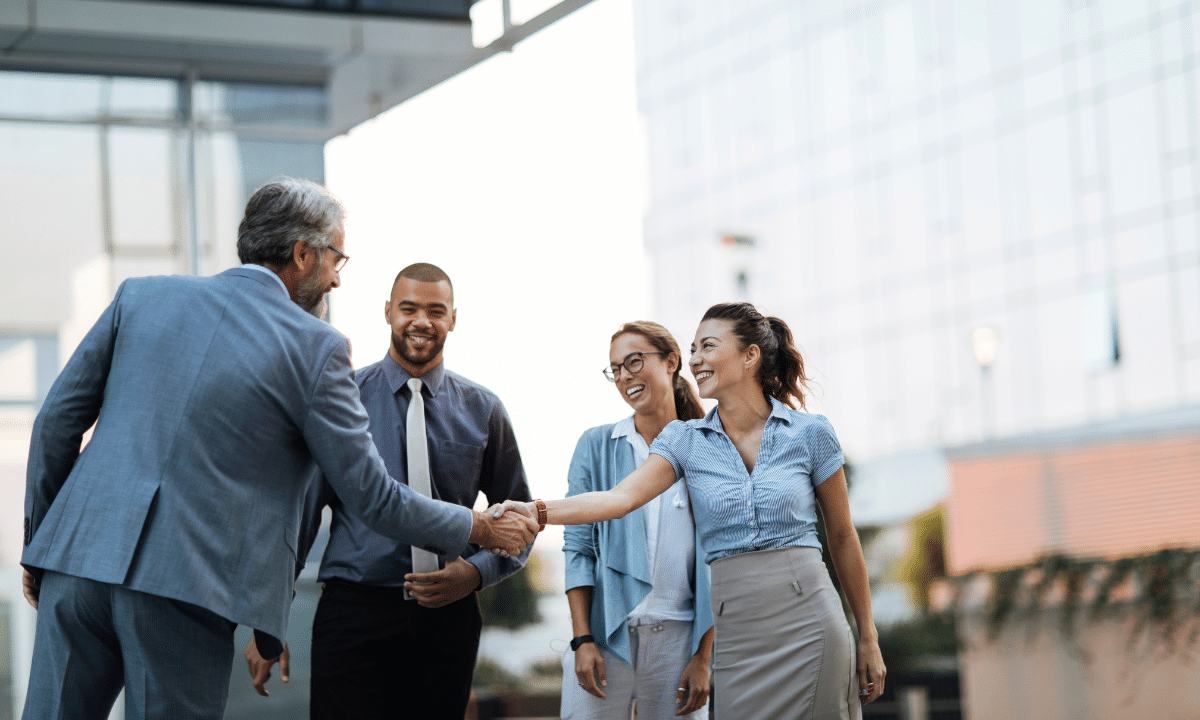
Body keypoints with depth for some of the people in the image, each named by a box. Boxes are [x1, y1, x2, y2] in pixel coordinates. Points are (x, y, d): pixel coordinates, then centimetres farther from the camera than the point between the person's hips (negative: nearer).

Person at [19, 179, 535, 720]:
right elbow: (371, 497, 3)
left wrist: (38, 534, 24)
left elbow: (57, 419, 12)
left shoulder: (140, 296, 11)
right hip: (185, 587, -4)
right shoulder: (314, 346, 0)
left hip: (78, 558, 4)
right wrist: (481, 529, 17)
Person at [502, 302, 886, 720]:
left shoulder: (811, 434, 1)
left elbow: (842, 538, 7)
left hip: (809, 625, -2)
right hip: (736, 634, 2)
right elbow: (622, 497, -10)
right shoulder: (685, 439, 5)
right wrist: (539, 511, -27)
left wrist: (868, 638, 9)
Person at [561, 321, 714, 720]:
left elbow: (714, 564, 4)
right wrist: (582, 639, -7)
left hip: (677, 639, 0)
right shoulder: (596, 446, 6)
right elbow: (578, 546, 2)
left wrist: (703, 659, -2)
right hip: (606, 634, 0)